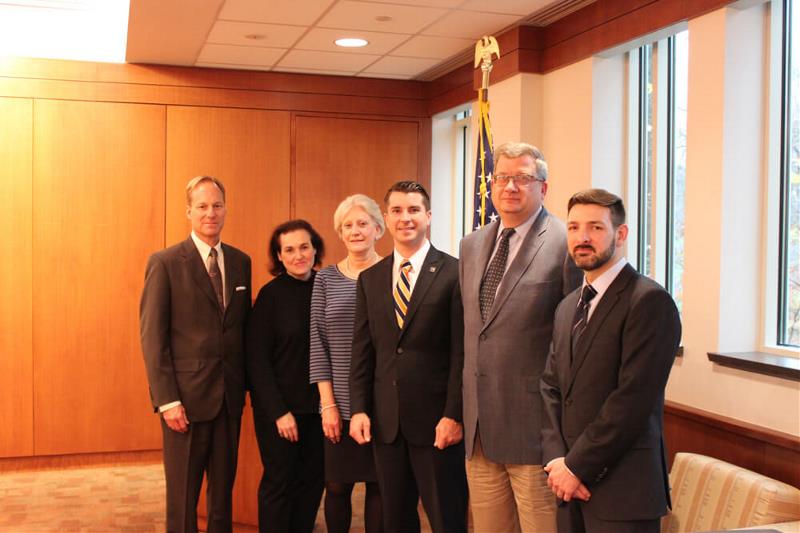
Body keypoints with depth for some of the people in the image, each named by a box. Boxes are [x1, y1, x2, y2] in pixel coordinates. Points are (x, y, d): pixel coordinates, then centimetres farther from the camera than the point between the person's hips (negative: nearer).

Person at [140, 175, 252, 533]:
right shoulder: (165, 262, -6)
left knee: (224, 490, 13)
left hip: (230, 396, 4)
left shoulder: (241, 262, 9)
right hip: (187, 396, -4)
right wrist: (167, 400, -13)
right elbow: (152, 336, -8)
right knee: (183, 495, 6)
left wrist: (248, 384, 8)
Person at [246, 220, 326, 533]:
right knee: (279, 483, 5)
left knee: (312, 480, 10)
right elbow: (256, 359, -9)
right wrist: (279, 412, -13)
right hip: (279, 405, -4)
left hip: (318, 404, 4)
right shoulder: (271, 295, -10)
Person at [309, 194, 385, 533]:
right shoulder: (326, 278, 6)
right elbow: (318, 342, 3)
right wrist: (328, 402, -3)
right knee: (337, 485, 6)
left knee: (379, 485, 7)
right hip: (340, 404, 1)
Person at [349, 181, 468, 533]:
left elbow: (462, 352, -9)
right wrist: (359, 410, 2)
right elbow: (362, 351, 9)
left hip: (436, 421, -4)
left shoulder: (454, 273, -6)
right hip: (385, 421, 5)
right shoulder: (370, 279, 10)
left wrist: (454, 415, -12)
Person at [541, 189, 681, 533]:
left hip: (621, 491, -6)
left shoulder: (649, 301, -12)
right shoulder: (567, 307, 13)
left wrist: (577, 466, -14)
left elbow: (634, 399, -18)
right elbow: (551, 388, 10)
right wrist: (557, 459, -4)